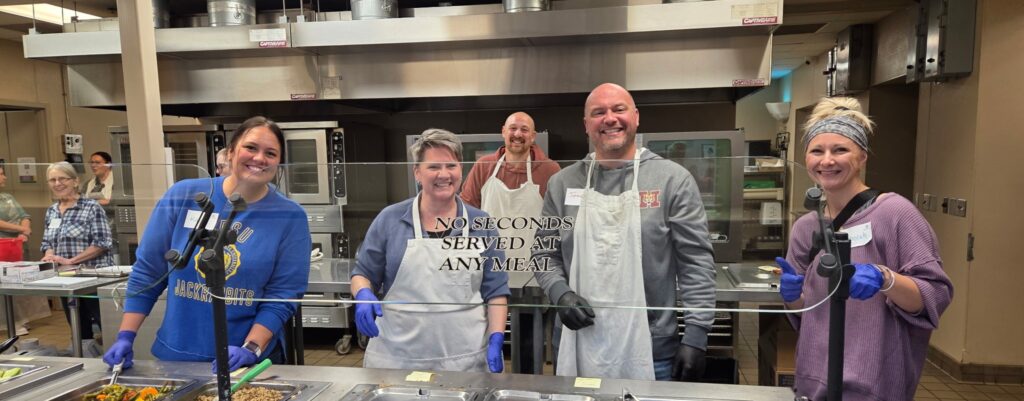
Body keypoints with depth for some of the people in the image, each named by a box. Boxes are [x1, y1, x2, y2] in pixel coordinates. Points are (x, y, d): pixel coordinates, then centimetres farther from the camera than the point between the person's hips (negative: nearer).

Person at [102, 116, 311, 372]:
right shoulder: (183, 196, -4)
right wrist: (126, 337, -1)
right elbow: (147, 271, 2)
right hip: (175, 354, 2)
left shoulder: (290, 217, -9)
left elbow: (283, 294, -11)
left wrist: (250, 348, -20)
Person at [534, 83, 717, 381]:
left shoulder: (673, 179, -5)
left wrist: (696, 336, -10)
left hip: (650, 350, -2)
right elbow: (546, 252, 9)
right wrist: (560, 293, -9)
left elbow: (696, 263, -6)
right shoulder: (562, 183, 3)